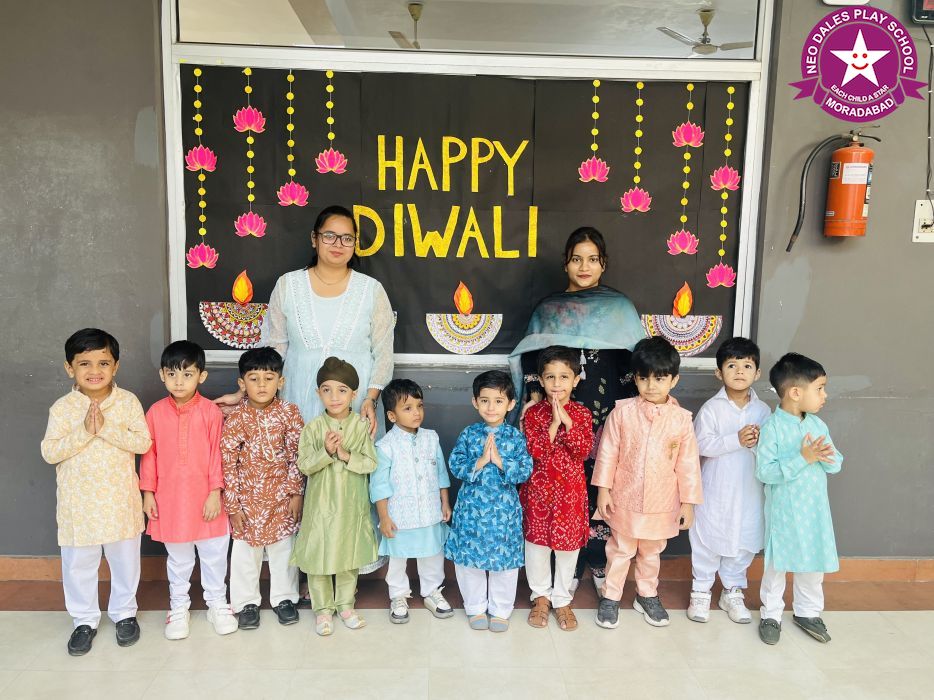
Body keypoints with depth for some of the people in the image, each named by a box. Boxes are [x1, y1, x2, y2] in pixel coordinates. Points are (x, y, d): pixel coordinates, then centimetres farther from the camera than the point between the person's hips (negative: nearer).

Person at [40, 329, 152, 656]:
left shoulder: (128, 402, -7)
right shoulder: (62, 408, -6)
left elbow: (143, 442, -14)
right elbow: (49, 452, -11)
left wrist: (106, 428, -24)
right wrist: (84, 431, -23)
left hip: (120, 500, 0)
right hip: (79, 503, 0)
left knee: (125, 560, 14)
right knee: (78, 564, 13)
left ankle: (124, 612, 35)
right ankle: (84, 619, 33)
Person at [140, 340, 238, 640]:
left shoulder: (210, 411, -10)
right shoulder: (155, 412, -4)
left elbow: (216, 454, -8)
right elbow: (149, 455, 2)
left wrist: (215, 492, -10)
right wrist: (148, 493, 1)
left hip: (204, 497, -1)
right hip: (170, 497, 1)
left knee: (214, 554, 12)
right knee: (178, 558, 16)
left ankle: (217, 603, 31)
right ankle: (179, 606, 34)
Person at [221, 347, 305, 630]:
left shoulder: (289, 412, -7)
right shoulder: (235, 419, -9)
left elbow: (296, 456, -4)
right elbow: (228, 463, -7)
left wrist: (296, 492, -6)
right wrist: (233, 505, -7)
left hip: (281, 497, 1)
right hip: (248, 498, 0)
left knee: (283, 550, 13)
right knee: (246, 552, 12)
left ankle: (284, 598, 32)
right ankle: (247, 602, 30)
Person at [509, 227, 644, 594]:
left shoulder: (620, 307, 6)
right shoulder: (547, 308, 8)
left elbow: (635, 363, 5)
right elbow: (532, 359, 8)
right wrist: (534, 399, -4)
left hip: (608, 413, 0)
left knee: (604, 485, 3)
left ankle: (601, 563, 22)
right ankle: (570, 566, 18)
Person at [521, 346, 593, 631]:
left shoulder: (581, 413, -2)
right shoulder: (534, 413, -5)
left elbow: (584, 450, -14)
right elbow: (535, 451, -15)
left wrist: (567, 421, -21)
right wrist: (554, 424, -21)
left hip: (571, 489, 1)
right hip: (539, 488, -1)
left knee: (569, 543, 10)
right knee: (537, 542, 9)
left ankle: (562, 599, 28)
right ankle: (541, 595, 30)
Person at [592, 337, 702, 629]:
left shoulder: (681, 419, -8)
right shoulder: (623, 412, -11)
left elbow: (688, 462, -3)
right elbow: (608, 452, -6)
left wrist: (688, 501, -1)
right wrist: (603, 489, -6)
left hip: (662, 504, 2)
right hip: (625, 499, -1)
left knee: (652, 552, 21)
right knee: (620, 551, 14)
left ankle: (647, 595, 41)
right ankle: (610, 597, 31)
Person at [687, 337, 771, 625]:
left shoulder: (763, 410, 1)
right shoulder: (711, 408, -9)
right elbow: (702, 444, -16)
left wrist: (759, 442, -19)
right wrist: (737, 440, -25)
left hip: (749, 492, 3)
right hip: (716, 490, -3)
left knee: (743, 542, 14)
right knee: (708, 541, 7)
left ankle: (733, 592, 32)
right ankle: (701, 592, 23)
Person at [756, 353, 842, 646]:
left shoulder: (819, 425, 1)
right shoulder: (772, 426, -18)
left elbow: (837, 463, 4)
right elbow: (764, 472, -22)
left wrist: (826, 457, -19)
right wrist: (802, 458, -27)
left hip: (815, 511, 6)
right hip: (783, 512, -5)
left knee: (814, 563, 18)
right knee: (777, 564, 9)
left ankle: (808, 612, 38)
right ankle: (771, 615, 27)